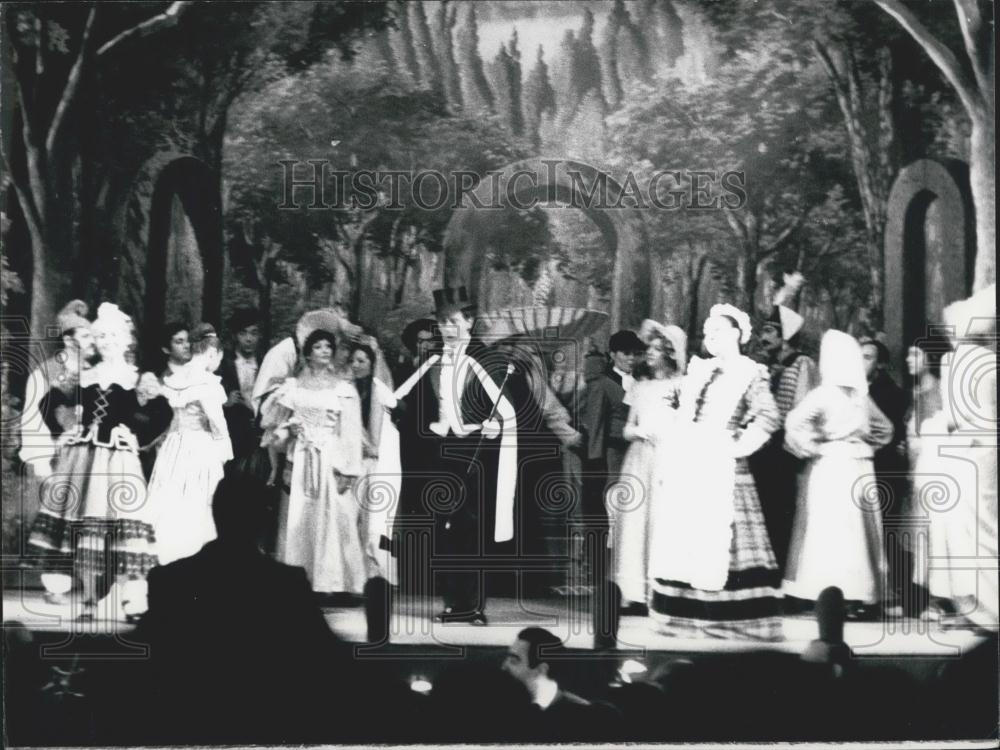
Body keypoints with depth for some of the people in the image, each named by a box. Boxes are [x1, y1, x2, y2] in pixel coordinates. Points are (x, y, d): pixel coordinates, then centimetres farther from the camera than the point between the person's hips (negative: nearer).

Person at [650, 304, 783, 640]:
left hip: (722, 470, -7)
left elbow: (768, 417, -17)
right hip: (688, 469, 7)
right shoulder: (699, 370, 16)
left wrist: (740, 446, -15)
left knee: (719, 540, -8)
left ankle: (729, 618, -3)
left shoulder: (750, 373, -4)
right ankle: (688, 615, 13)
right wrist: (675, 445, 14)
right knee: (684, 538, 6)